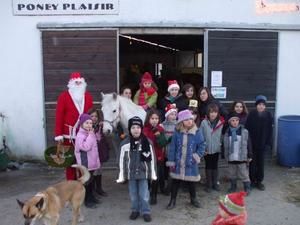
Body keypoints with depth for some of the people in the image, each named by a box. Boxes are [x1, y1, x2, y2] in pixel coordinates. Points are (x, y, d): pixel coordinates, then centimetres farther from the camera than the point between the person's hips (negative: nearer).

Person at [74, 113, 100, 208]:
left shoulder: (91, 133, 9)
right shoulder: (80, 135, -18)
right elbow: (86, 147, -31)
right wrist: (90, 135, -25)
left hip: (92, 162, 8)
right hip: (85, 163, -8)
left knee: (91, 180, 18)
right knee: (86, 181, 0)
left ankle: (91, 197, 32)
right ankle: (87, 200, 10)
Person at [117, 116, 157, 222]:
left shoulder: (147, 142, -6)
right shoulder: (125, 144, -7)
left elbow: (151, 159, 1)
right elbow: (122, 160, -1)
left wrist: (153, 173, 3)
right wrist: (121, 175, 0)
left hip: (143, 173, -1)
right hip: (131, 173, 1)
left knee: (144, 195, 3)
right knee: (133, 194, 12)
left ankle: (146, 211, 20)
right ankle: (135, 210, 30)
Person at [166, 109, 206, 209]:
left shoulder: (197, 132, -9)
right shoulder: (177, 133, -7)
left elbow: (202, 146, -2)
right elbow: (172, 148, -4)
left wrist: (196, 156, -11)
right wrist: (171, 162, -5)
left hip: (190, 164, 0)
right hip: (178, 163, 0)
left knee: (191, 182, 15)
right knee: (175, 181, 11)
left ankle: (193, 199, 38)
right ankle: (172, 200, 27)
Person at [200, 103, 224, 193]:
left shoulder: (221, 123, -6)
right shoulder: (204, 122, -11)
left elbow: (222, 136, -1)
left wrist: (221, 145, -4)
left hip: (216, 149, 2)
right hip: (207, 149, -1)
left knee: (215, 166, 14)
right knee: (208, 166, 11)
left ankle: (215, 183, 27)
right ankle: (208, 184, 21)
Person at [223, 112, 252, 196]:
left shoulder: (244, 132, -7)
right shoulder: (227, 133, 0)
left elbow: (248, 144, -3)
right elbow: (225, 146, 7)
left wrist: (250, 156, -2)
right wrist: (225, 156, 8)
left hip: (242, 158, -3)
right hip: (231, 158, 3)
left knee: (244, 174, 6)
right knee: (232, 175, 16)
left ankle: (247, 188, 20)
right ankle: (233, 187, 32)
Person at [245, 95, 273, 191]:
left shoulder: (268, 115, -4)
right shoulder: (251, 114, -8)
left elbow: (270, 131, 0)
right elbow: (247, 129, -5)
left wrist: (268, 143, -4)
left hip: (262, 144, 1)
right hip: (252, 143, -1)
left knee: (261, 163, 10)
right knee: (252, 162, 8)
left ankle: (259, 181, 23)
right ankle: (252, 181, 21)